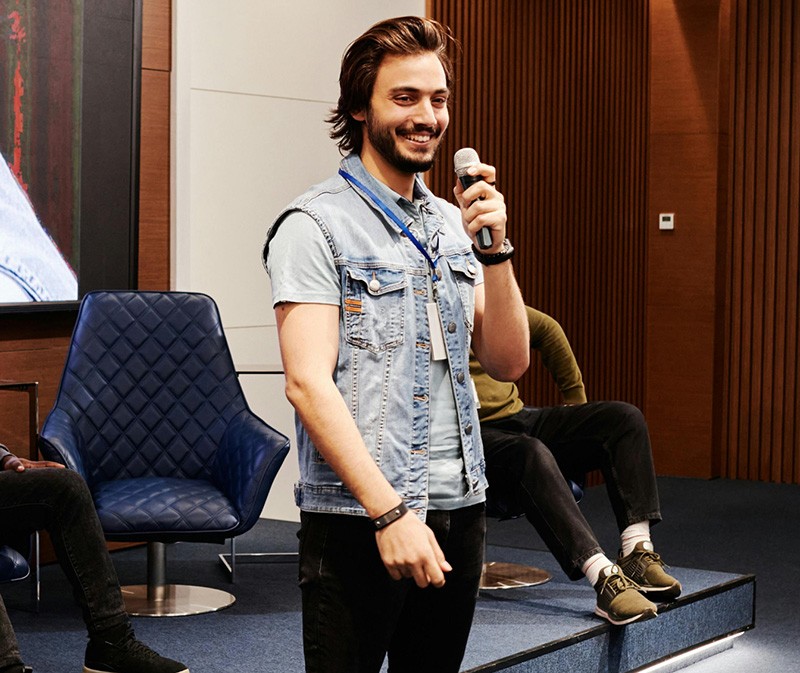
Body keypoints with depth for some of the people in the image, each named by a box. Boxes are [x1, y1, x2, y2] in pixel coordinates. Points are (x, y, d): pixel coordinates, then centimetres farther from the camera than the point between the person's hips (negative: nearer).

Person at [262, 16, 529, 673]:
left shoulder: (452, 224, 13)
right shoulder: (316, 225, -8)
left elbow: (508, 361, 8)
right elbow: (309, 383, -16)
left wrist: (495, 251, -7)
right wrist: (390, 512, -21)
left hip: (460, 508, 6)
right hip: (358, 516, -6)